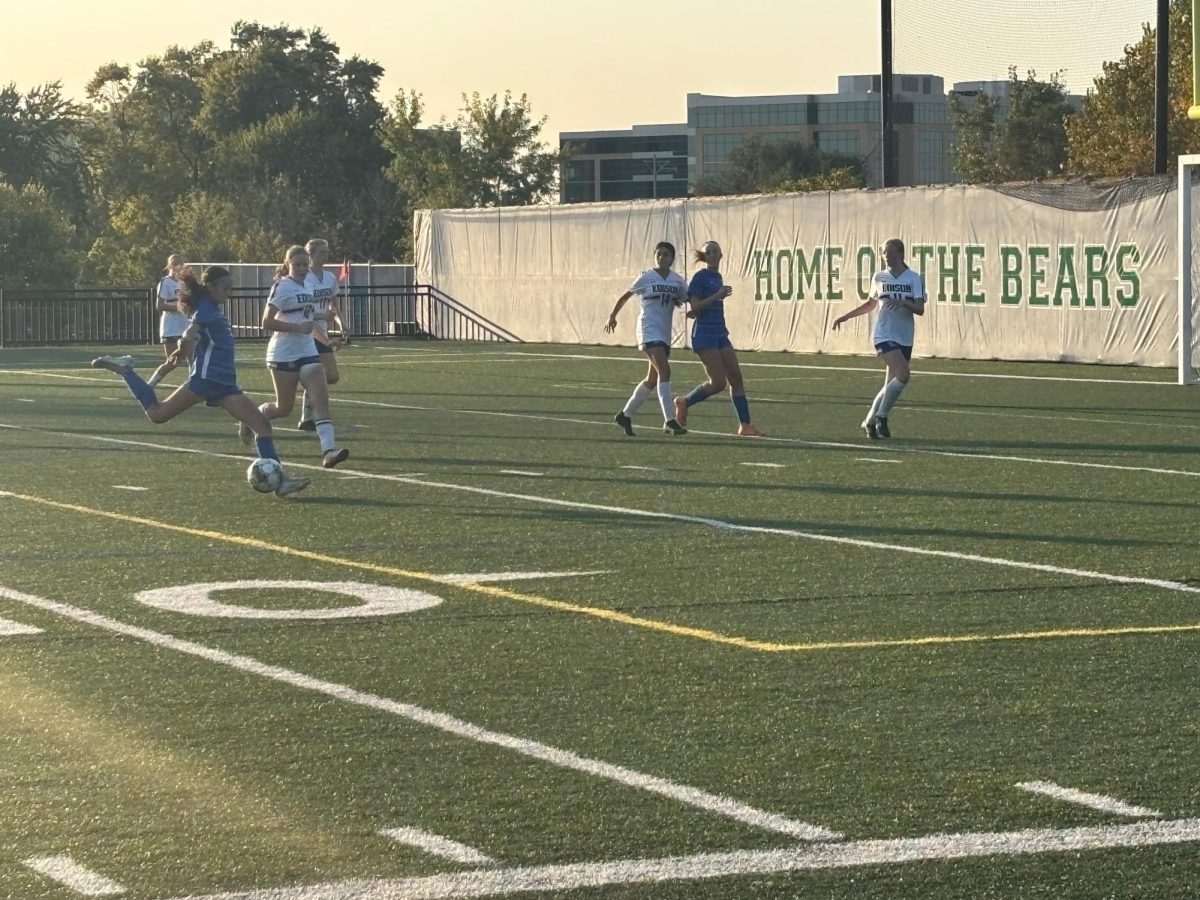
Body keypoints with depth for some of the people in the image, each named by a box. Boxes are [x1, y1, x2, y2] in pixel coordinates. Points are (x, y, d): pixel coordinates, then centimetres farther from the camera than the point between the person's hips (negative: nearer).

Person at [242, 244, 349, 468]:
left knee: (322, 399, -11)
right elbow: (267, 323, -18)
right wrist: (299, 327, -24)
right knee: (284, 408, 4)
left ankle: (328, 450, -21)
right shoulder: (282, 287, -12)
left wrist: (320, 315, 11)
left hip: (307, 352, 7)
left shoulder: (304, 287, 12)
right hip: (284, 355, -7)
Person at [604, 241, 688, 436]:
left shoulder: (678, 281, 8)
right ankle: (669, 421, -23)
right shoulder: (646, 277, -2)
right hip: (649, 331, -6)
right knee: (664, 370, -21)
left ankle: (625, 415, 27)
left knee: (653, 380, 11)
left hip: (665, 335, 6)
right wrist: (613, 316, 13)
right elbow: (626, 296, 9)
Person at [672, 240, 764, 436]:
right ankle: (684, 402, 10)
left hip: (720, 334, 8)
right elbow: (695, 306, -16)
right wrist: (718, 295, -19)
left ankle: (745, 425, 3)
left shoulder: (717, 277, 16)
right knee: (718, 382, -10)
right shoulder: (700, 277, -9)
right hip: (704, 334, -8)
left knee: (736, 378, 2)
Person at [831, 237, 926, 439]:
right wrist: (845, 317, 22)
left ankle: (870, 421, 20)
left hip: (905, 339, 2)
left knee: (891, 384, 4)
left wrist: (903, 303, -25)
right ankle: (881, 417, -11)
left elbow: (920, 309, -7)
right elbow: (870, 304, 22)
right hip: (885, 336, -2)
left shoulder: (914, 278, 2)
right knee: (903, 375, -22)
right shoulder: (879, 277, 6)